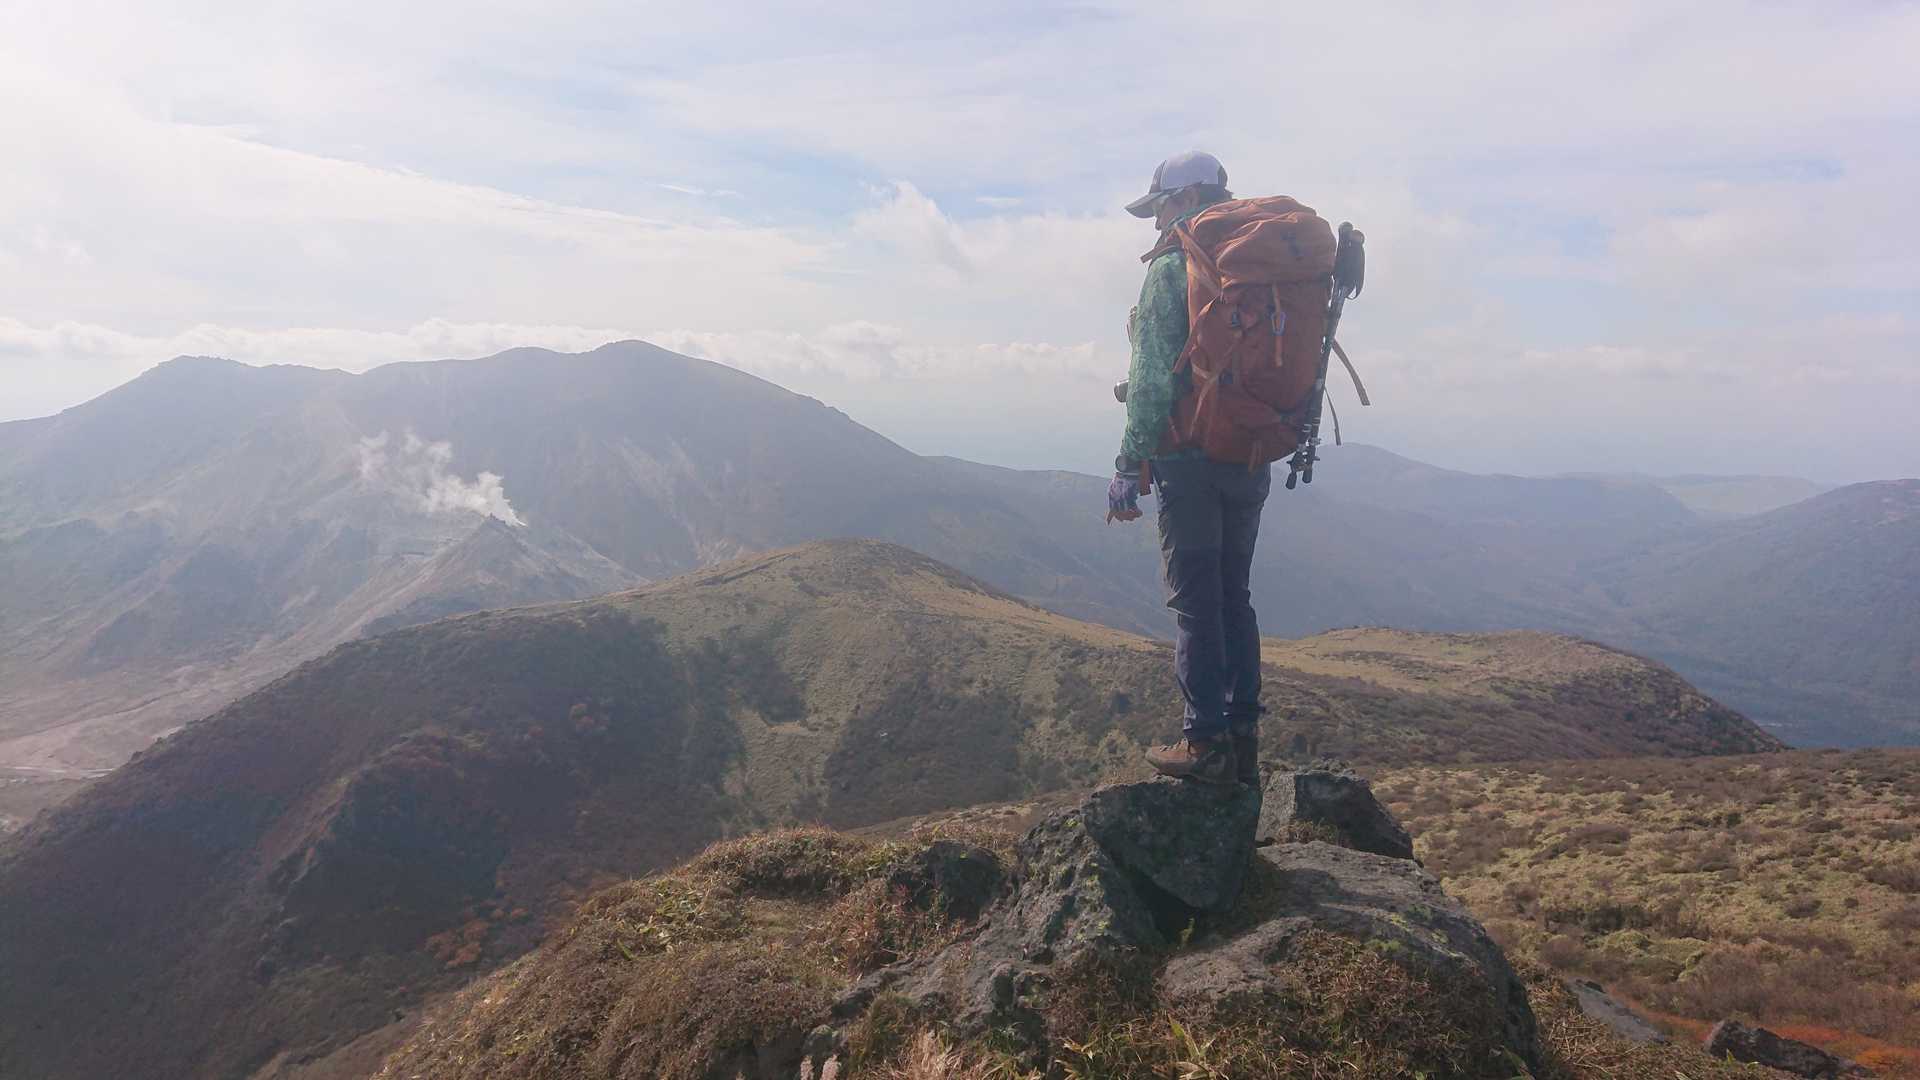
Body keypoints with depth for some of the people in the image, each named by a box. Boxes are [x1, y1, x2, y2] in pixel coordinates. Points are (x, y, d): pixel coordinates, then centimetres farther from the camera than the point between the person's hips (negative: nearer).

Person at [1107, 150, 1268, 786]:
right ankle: (1243, 740, 15)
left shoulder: (1172, 269, -6)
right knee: (1233, 596, 12)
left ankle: (1206, 742, 1)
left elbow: (1153, 379, -14)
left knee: (1195, 600, -2)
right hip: (1252, 461, 7)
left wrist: (1130, 464, -11)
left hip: (1190, 456, -7)